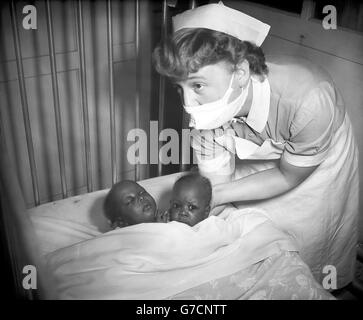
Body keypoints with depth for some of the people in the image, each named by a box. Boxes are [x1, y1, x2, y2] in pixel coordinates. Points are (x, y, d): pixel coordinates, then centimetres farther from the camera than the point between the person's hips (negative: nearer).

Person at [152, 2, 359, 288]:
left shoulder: (308, 101, -43)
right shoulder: (208, 105, -30)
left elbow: (287, 177, -25)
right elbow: (216, 184, -21)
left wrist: (217, 195, -30)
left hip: (318, 171, -2)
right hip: (256, 171, 3)